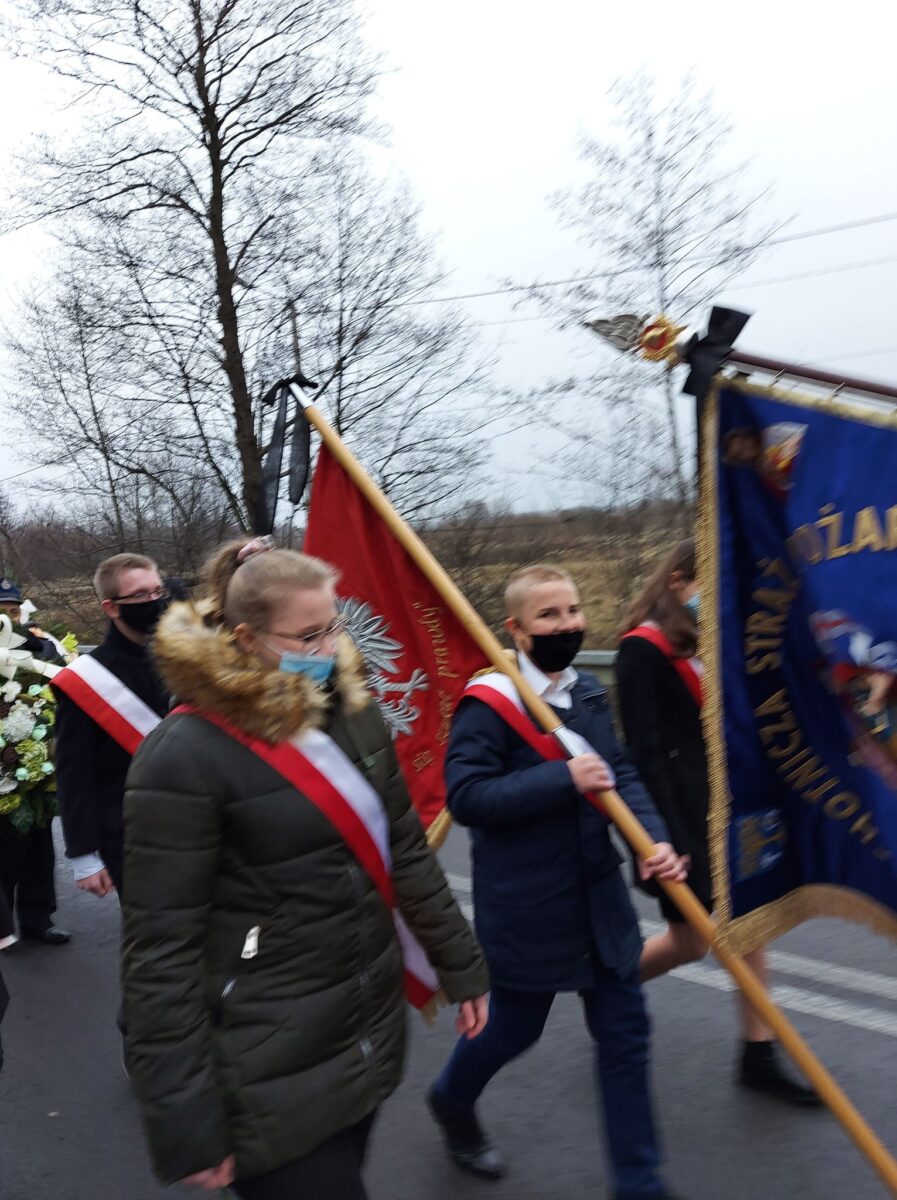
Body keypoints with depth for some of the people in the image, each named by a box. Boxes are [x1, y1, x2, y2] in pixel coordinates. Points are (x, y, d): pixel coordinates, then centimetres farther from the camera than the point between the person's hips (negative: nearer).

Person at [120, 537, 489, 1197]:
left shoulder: (352, 710, 2)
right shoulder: (185, 757, -19)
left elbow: (406, 850, 10)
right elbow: (160, 951, -17)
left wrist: (461, 965, 12)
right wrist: (185, 1125, -15)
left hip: (371, 1036, 7)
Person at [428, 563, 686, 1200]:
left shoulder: (590, 694, 4)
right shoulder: (487, 705, -18)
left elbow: (623, 776, 4)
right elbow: (466, 796, -24)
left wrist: (654, 839, -14)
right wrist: (563, 777, -29)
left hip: (600, 896, 6)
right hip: (526, 905, -6)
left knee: (626, 1033, 11)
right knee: (514, 1026, 14)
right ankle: (452, 1100, 47)